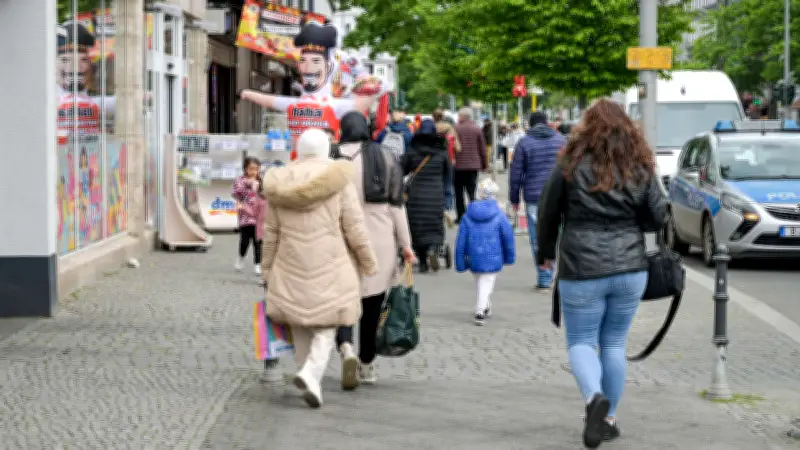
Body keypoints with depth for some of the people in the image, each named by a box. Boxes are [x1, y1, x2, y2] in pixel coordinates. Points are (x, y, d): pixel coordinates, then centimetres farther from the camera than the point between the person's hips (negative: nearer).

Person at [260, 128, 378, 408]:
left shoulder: (279, 184, 3)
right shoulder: (338, 180, -7)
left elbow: (270, 233, 7)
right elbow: (355, 228, -6)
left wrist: (267, 269, 16)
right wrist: (369, 263, 6)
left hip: (292, 269, 3)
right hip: (330, 267, -3)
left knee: (300, 327, 14)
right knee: (326, 325, 2)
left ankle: (310, 378, 18)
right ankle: (311, 372, -19)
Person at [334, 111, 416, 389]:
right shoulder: (383, 157, -2)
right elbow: (395, 203, -1)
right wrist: (405, 243, 5)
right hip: (379, 241, 1)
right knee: (372, 304, 13)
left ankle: (346, 349, -20)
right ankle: (366, 365, 20)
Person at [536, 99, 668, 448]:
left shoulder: (571, 167, -4)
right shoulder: (640, 169, 1)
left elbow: (548, 216, 2)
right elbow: (658, 218, 2)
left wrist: (546, 253, 18)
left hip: (581, 271, -3)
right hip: (630, 270, 3)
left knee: (581, 342, 6)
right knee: (615, 344, 14)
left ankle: (594, 397, -22)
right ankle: (609, 420, 17)